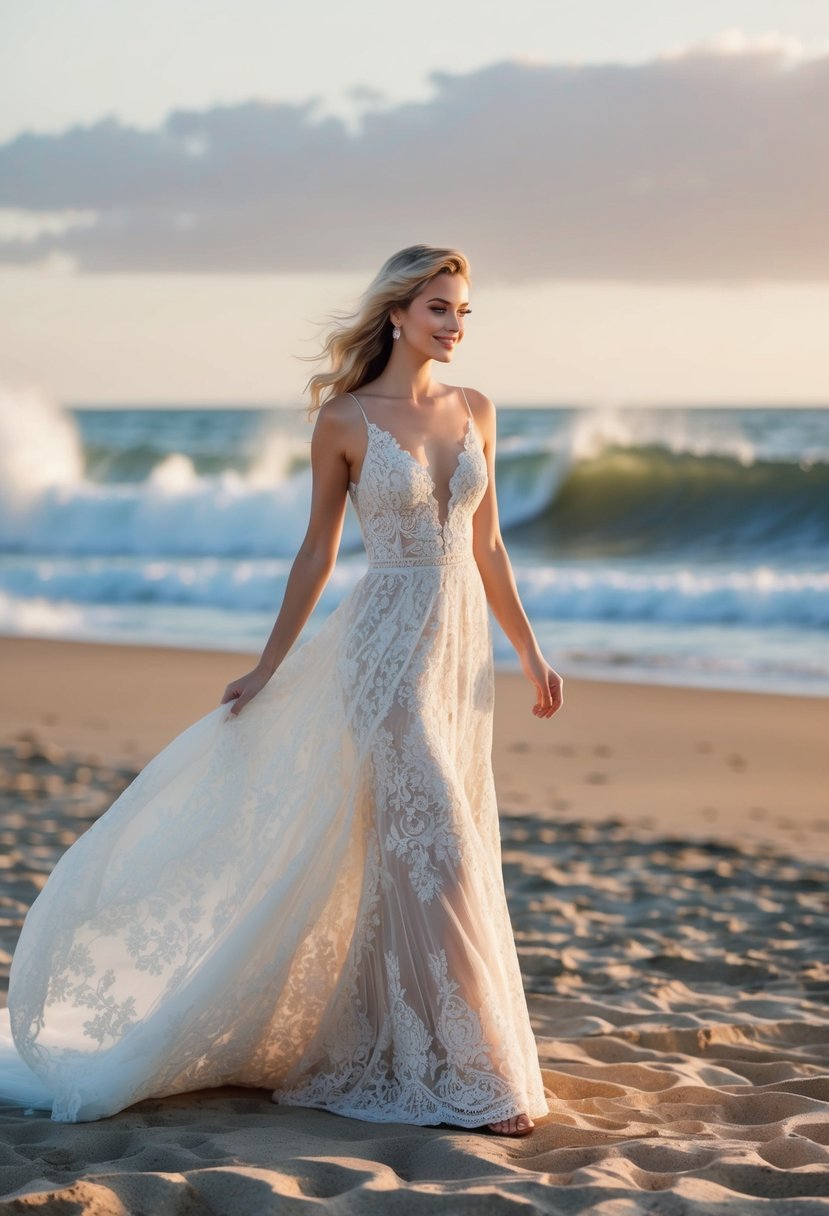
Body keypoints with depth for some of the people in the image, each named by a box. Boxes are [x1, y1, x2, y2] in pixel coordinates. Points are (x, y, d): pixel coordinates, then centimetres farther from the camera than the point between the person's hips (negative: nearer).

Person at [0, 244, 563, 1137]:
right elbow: (318, 551, 1)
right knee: (431, 849, -8)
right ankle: (465, 1075, -1)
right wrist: (269, 666, 3)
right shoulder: (344, 420, -6)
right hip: (387, 647, -6)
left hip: (463, 646, 6)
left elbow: (486, 546, 14)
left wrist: (529, 652, 15)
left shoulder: (475, 412, 8)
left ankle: (372, 1045, 23)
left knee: (414, 857, 9)